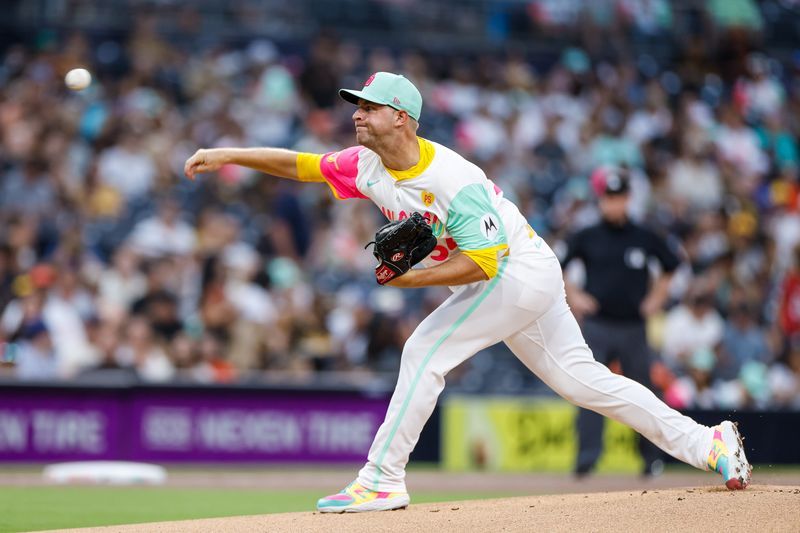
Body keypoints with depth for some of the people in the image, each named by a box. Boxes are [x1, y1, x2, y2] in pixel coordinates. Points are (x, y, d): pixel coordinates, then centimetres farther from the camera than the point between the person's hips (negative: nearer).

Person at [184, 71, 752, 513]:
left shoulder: (453, 180, -26)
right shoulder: (369, 166, -2)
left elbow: (481, 262, -28)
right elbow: (299, 164, 4)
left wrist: (409, 278, -25)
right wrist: (228, 155, -6)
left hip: (520, 274, -9)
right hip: (508, 282, 9)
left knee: (425, 352, -15)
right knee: (582, 379, 10)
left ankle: (382, 480, -10)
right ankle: (707, 444, 14)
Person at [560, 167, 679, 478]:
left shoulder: (645, 239, 4)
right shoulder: (586, 238, 1)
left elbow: (669, 266, 19)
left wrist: (656, 298, 9)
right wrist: (573, 297, 1)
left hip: (633, 327, 1)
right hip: (597, 326, -1)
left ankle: (652, 457, 21)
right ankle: (587, 455, -16)